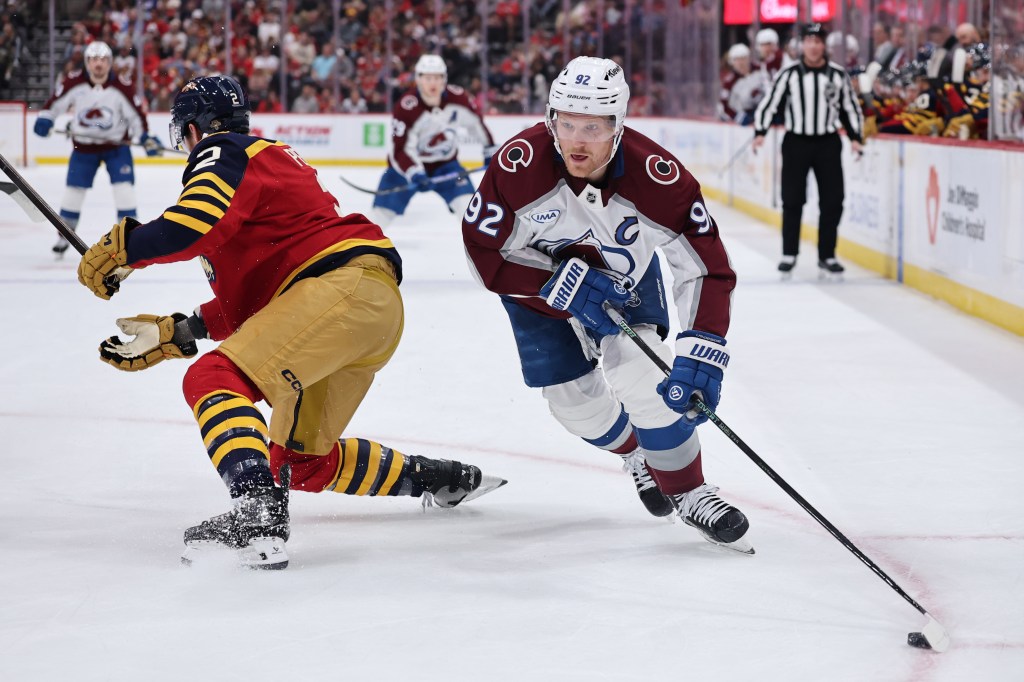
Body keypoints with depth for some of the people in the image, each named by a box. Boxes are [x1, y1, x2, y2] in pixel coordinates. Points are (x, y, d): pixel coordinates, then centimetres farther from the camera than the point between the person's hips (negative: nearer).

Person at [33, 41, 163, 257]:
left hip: (117, 144, -2)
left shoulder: (123, 87, -17)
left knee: (124, 188, -12)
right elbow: (56, 101, 0)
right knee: (74, 189, 4)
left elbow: (136, 114, -9)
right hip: (84, 145, 2)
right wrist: (44, 119, -13)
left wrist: (147, 138, -17)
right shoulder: (74, 83, -13)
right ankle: (64, 235, 21)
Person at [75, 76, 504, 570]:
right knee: (303, 462, 22)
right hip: (376, 308, 10)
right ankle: (441, 481, 37)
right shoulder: (268, 160, 31)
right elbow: (247, 302, 28)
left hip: (344, 283, -10)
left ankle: (259, 517, -41)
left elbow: (196, 225, -21)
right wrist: (176, 334, 24)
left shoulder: (222, 155, 2)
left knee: (214, 379, -21)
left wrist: (123, 248, -9)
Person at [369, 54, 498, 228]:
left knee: (468, 205, -15)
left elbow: (475, 121, 4)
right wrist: (415, 174, -41)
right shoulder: (406, 108, -27)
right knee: (384, 210, -6)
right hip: (409, 163, -3)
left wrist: (489, 148, 13)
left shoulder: (457, 98, -16)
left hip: (445, 163, 3)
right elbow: (400, 149, -27)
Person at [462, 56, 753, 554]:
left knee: (645, 380, -19)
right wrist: (565, 283, -32)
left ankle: (690, 494, 2)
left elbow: (707, 266, -31)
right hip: (539, 279, 1)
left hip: (623, 276, -1)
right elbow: (485, 252, -24)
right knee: (573, 400, 1)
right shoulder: (520, 164, -36)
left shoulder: (656, 177, -36)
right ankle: (638, 456, 35)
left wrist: (701, 351, -42)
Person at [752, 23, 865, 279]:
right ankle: (789, 256, 10)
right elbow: (769, 103, -2)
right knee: (792, 201, -1)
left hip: (828, 143, 1)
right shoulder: (789, 74, -2)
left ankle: (826, 257, 9)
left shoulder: (838, 75, 2)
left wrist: (856, 137, 0)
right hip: (796, 142, -1)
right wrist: (760, 132, -14)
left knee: (832, 201, -1)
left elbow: (851, 107, 9)